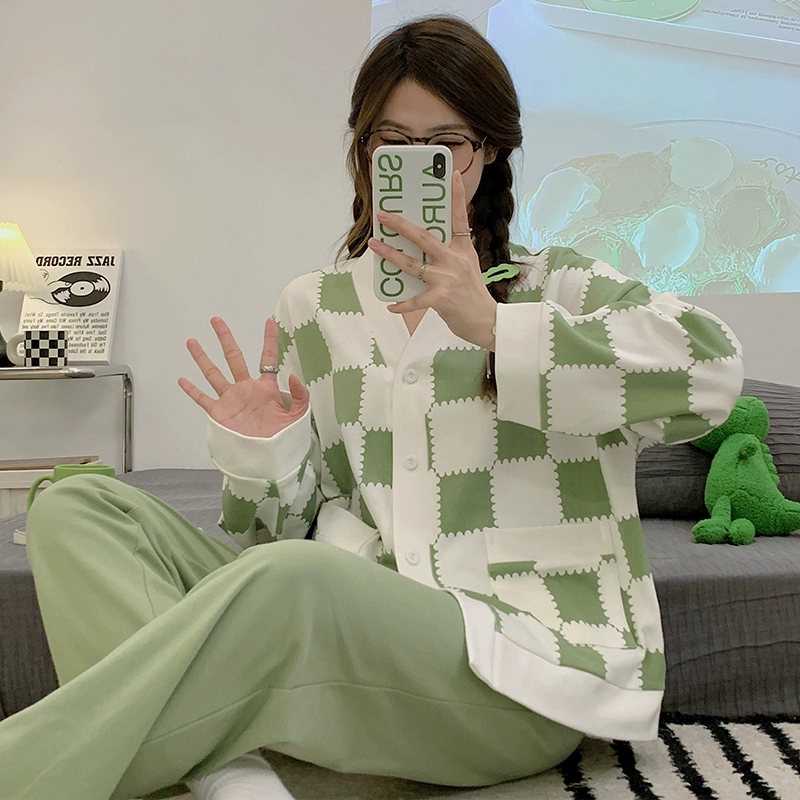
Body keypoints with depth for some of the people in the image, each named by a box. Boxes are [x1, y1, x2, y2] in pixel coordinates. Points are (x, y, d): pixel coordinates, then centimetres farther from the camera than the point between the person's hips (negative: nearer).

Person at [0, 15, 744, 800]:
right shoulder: (310, 307, 15)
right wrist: (259, 458, -8)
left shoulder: (556, 287, 6)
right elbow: (280, 537, 15)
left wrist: (495, 330, -21)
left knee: (285, 586, -37)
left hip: (517, 663, -4)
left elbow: (712, 365, -15)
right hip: (343, 625, 5)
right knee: (77, 508, -7)